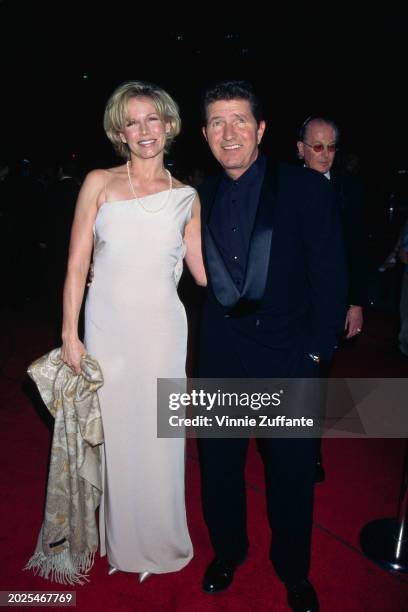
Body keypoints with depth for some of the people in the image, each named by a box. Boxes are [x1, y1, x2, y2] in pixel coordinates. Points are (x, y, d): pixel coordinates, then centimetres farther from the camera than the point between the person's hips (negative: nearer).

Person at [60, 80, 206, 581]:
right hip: (106, 327, 0)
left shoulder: (186, 197, 6)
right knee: (114, 434, 9)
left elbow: (204, 272, 10)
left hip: (161, 329, 1)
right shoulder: (99, 183, 2)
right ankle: (122, 542, 34)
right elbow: (76, 265, -1)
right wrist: (70, 335, -5)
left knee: (158, 438, 9)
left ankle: (161, 541, 33)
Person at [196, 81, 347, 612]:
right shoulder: (202, 197, 5)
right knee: (219, 463, 16)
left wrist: (317, 349, -8)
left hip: (288, 358, -3)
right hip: (221, 358, 3)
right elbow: (202, 272, 9)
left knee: (292, 471, 12)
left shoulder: (307, 189, -7)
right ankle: (228, 552, 44)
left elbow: (331, 277, -7)